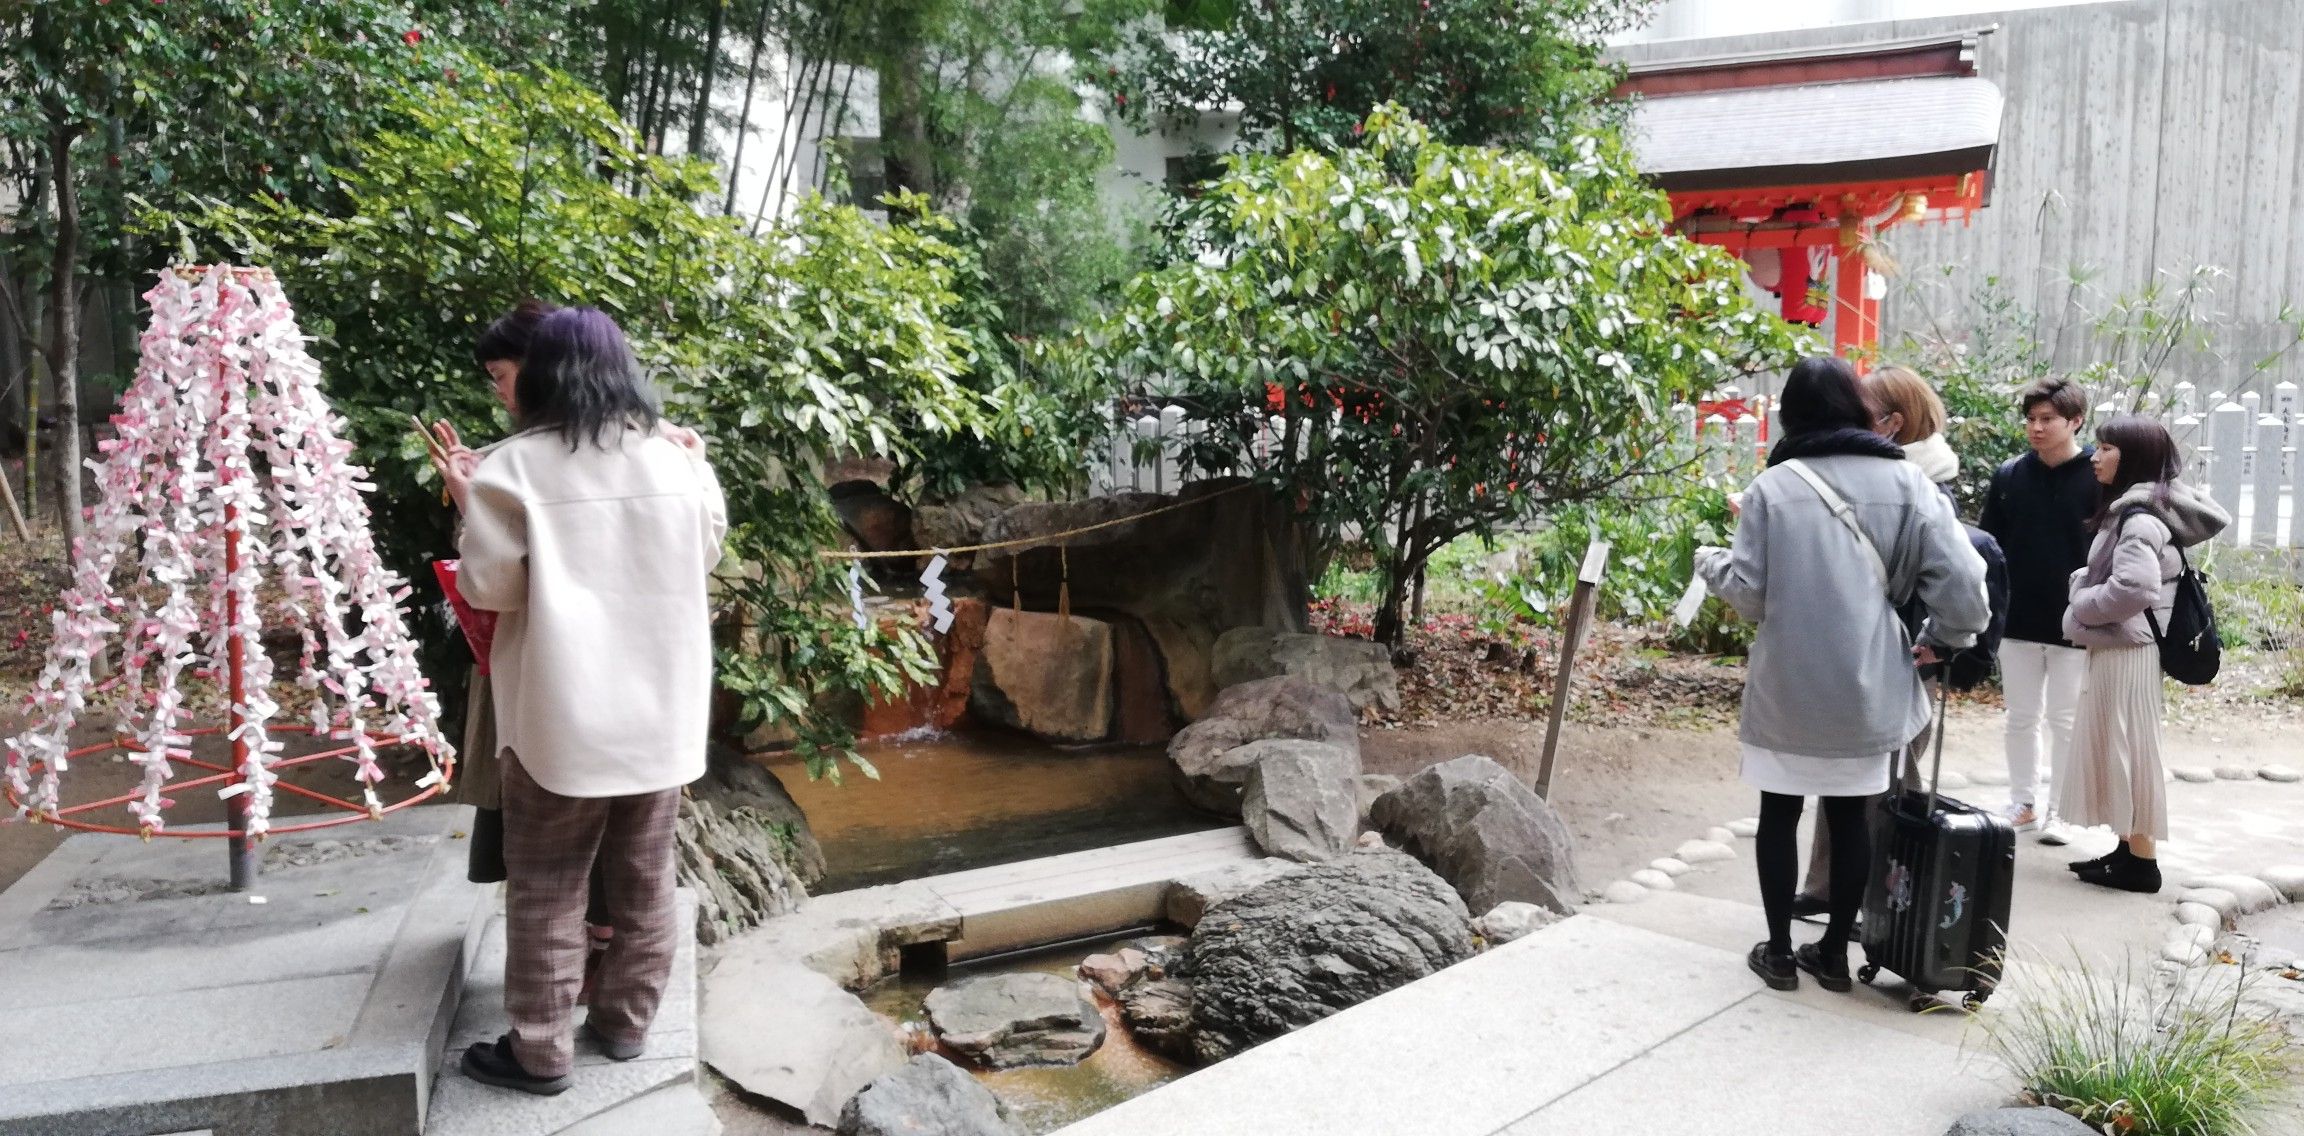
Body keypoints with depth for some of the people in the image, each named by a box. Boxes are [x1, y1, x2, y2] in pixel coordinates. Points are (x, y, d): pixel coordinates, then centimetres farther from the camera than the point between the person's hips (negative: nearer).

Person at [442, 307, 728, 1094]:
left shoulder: (515, 468, -10)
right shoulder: (677, 458, 2)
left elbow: (489, 587, -8)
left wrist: (471, 506, 5)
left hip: (562, 714, -4)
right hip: (660, 710, 4)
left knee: (548, 888, 7)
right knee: (644, 878, 15)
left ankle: (540, 1051, 15)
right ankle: (626, 1023, 27)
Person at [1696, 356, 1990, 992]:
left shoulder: (1774, 486, -8)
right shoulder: (1906, 483, -3)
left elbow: (1750, 594, -7)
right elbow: (1962, 580, -7)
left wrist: (1711, 564, 13)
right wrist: (1945, 638, 11)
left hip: (1789, 686, -2)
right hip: (1868, 685, 2)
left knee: (1780, 813, 11)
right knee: (1850, 816, 15)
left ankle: (1779, 951, 19)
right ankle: (1834, 951, 24)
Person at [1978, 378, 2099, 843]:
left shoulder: (2100, 478, -8)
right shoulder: (2009, 475, 2)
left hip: (2074, 625, -3)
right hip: (2016, 620, 3)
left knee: (2065, 721, 7)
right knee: (2021, 718, 12)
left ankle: (2059, 812, 17)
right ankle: (2023, 804, 24)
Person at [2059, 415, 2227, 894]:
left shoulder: (2139, 516, -18)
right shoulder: (2132, 509, 11)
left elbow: (2135, 588, -29)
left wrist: (2081, 606, -13)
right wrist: (2087, 588, 4)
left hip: (2126, 650, -9)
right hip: (2116, 648, 9)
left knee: (2127, 750, -1)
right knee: (2119, 750, 15)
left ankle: (2142, 862, 8)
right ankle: (2128, 849, 24)